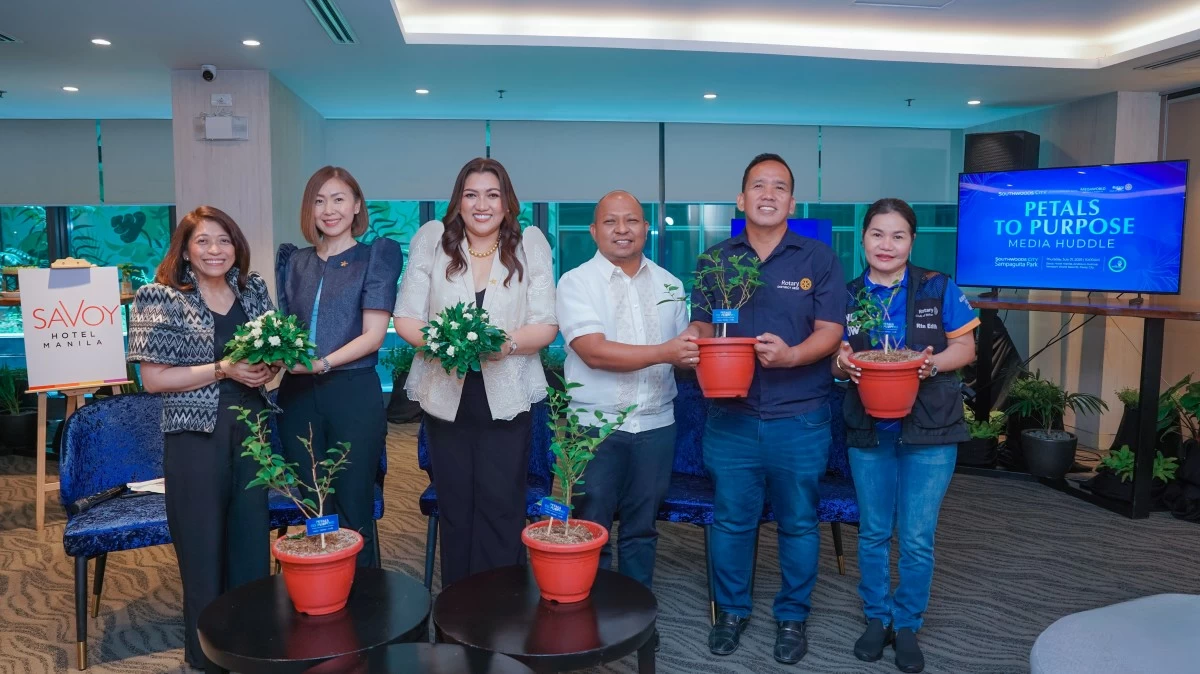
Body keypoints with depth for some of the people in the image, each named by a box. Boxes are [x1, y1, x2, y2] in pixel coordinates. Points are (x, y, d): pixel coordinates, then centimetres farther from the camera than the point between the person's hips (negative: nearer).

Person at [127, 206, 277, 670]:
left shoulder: (253, 290, 7)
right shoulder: (159, 299, -6)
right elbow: (153, 378, -10)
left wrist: (267, 367, -6)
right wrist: (222, 370, -18)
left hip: (250, 428, 4)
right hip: (196, 435, -4)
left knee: (253, 537, 11)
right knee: (204, 544, 5)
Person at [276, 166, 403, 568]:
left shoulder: (376, 256, 1)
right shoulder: (295, 262, 14)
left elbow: (374, 335, -7)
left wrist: (323, 363, -20)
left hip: (353, 394, -4)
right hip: (298, 395, 4)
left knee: (354, 511, 0)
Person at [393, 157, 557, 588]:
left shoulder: (530, 244, 3)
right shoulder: (433, 241, 4)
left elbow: (546, 326, -1)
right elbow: (405, 319, 0)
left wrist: (508, 343, -22)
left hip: (507, 400, -1)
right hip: (445, 398, 1)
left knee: (501, 510, 0)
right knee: (454, 509, 10)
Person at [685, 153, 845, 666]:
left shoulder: (819, 259, 1)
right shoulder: (716, 259, 8)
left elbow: (829, 331, -5)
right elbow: (701, 325, 11)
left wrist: (791, 355, -24)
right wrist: (699, 342, -13)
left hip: (799, 417, -1)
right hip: (731, 416, 2)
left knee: (798, 523, 10)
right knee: (731, 520, 10)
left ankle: (792, 617, 28)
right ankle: (732, 610, 29)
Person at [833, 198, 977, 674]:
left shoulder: (938, 289, -3)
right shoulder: (847, 296, 3)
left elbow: (966, 348, 0)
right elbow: (834, 360, 8)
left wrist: (932, 363, -20)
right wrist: (842, 364, -16)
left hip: (930, 431, -2)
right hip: (868, 432, 2)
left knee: (917, 539, 3)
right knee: (873, 533, 12)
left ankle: (908, 626, 23)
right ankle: (876, 618, 30)